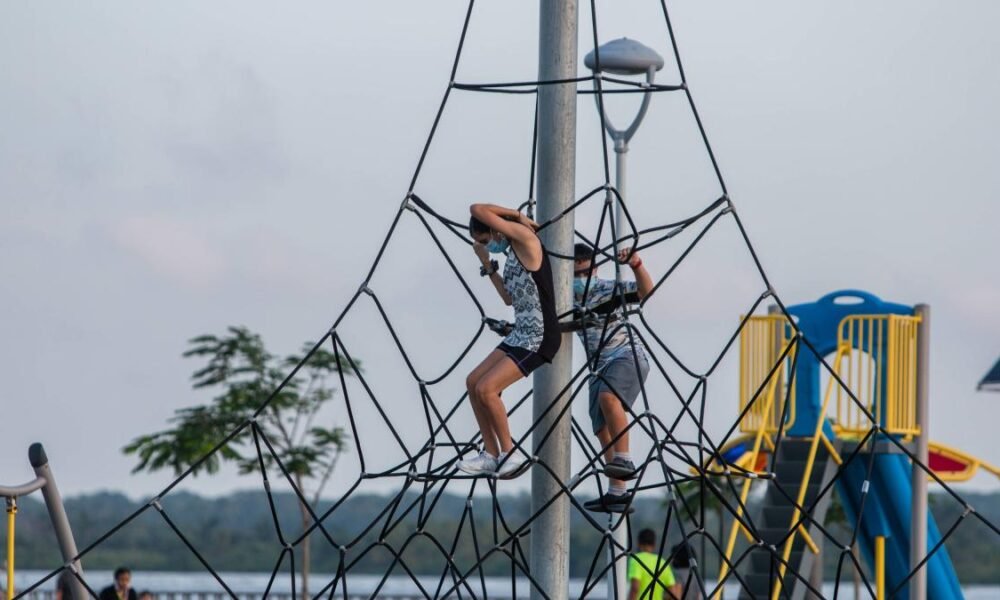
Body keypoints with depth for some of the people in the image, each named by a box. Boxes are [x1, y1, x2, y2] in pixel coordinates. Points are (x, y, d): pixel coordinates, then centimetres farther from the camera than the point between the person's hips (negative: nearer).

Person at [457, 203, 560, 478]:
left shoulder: (524, 236, -12)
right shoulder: (513, 252, 15)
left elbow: (477, 209, -15)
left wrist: (516, 215, -2)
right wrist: (488, 265, 21)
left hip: (539, 339, -10)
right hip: (521, 335, 10)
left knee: (486, 389, -15)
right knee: (473, 382, 8)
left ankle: (509, 454, -3)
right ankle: (491, 455, 12)